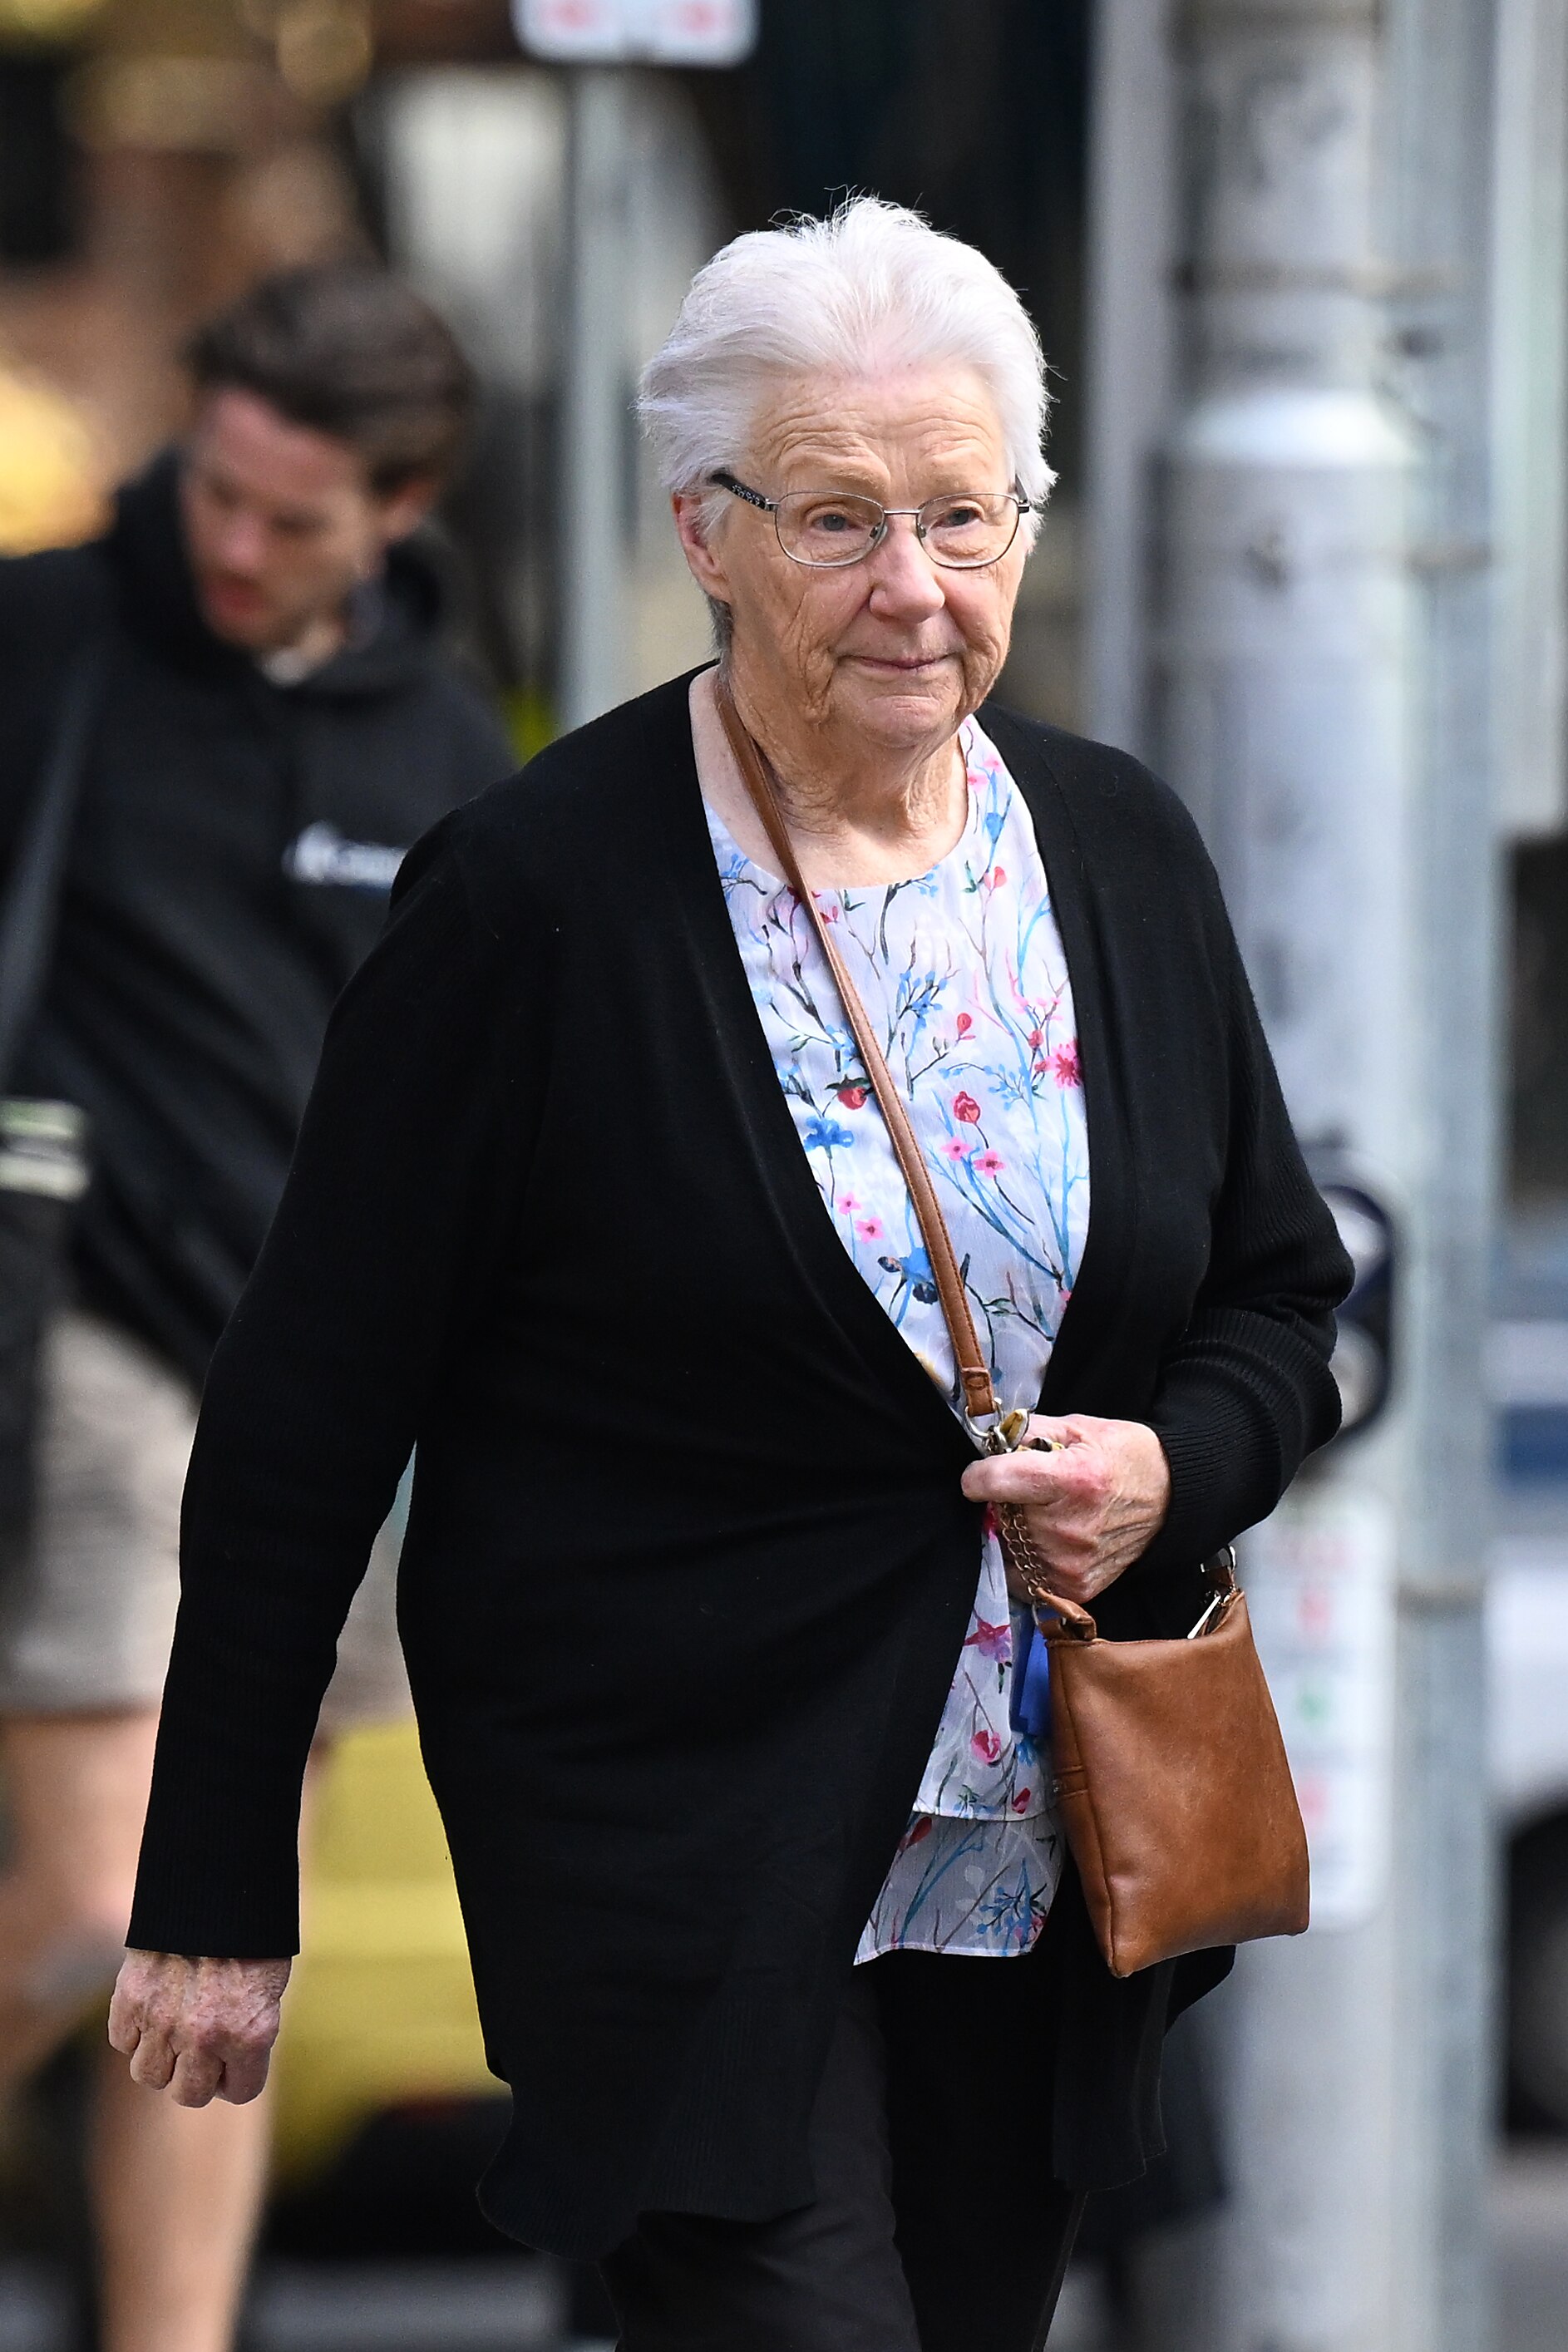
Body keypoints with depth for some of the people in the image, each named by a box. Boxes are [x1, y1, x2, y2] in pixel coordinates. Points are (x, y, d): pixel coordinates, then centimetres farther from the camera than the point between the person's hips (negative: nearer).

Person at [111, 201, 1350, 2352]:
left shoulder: (1121, 851, 5)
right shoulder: (540, 895, -11)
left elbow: (1283, 1297, 16)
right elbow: (310, 1411, -7)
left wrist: (1173, 1466, -8)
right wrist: (216, 1894, -6)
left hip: (1045, 1885, 6)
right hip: (678, 1880, -5)